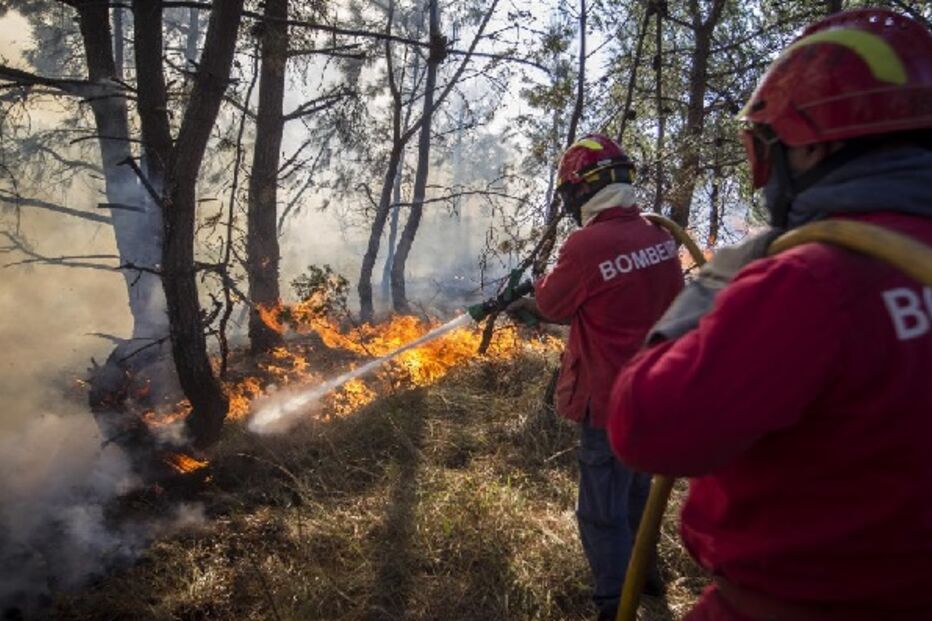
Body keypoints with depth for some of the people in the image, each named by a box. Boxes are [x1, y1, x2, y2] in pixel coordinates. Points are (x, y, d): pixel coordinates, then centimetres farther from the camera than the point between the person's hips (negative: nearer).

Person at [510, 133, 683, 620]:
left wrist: (537, 292, 18)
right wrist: (539, 302, 16)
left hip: (611, 401, -8)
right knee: (636, 487, 27)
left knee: (602, 511, 5)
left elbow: (552, 305, -8)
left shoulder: (586, 244, -24)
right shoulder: (659, 236, -1)